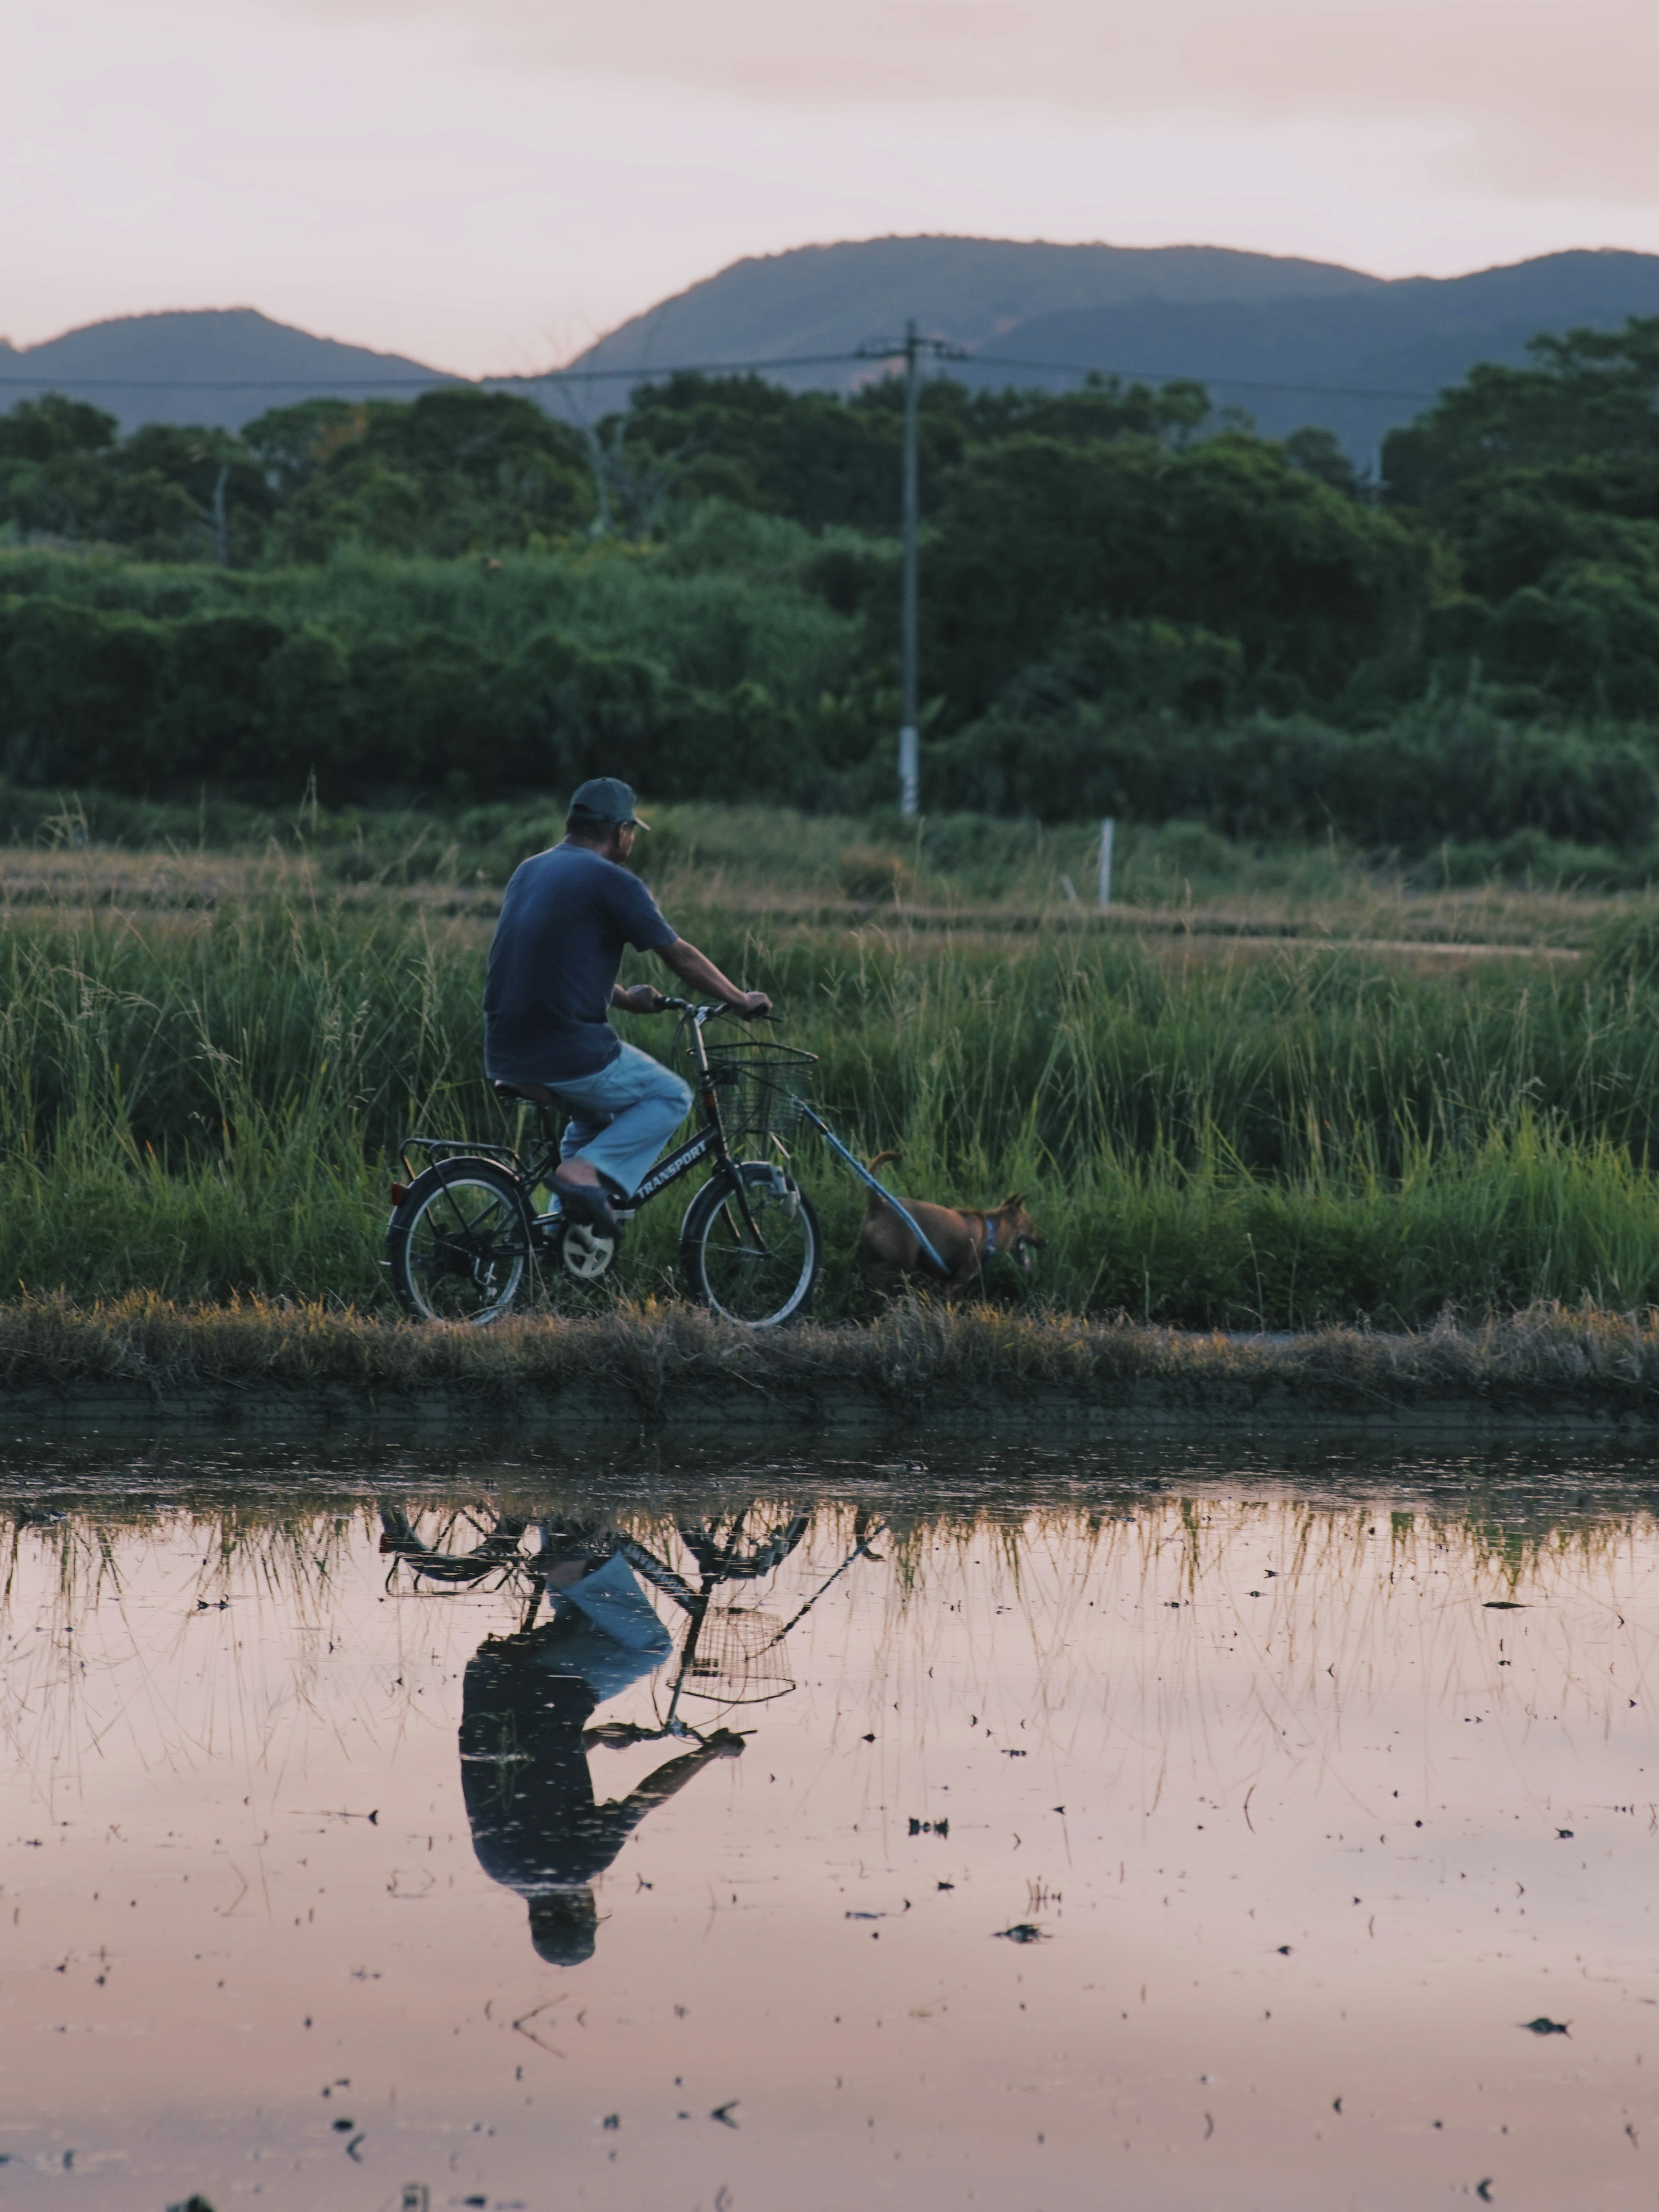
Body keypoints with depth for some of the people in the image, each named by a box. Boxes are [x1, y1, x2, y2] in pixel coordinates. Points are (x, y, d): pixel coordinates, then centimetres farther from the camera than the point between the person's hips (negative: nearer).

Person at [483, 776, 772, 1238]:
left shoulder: (530, 871, 15)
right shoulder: (612, 882, -8)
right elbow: (681, 957, -2)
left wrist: (624, 999, 39)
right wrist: (742, 1001, 13)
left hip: (504, 1056, 8)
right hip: (569, 1056, -8)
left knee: (597, 1115, 33)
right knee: (671, 1098, 14)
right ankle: (586, 1171, -5)